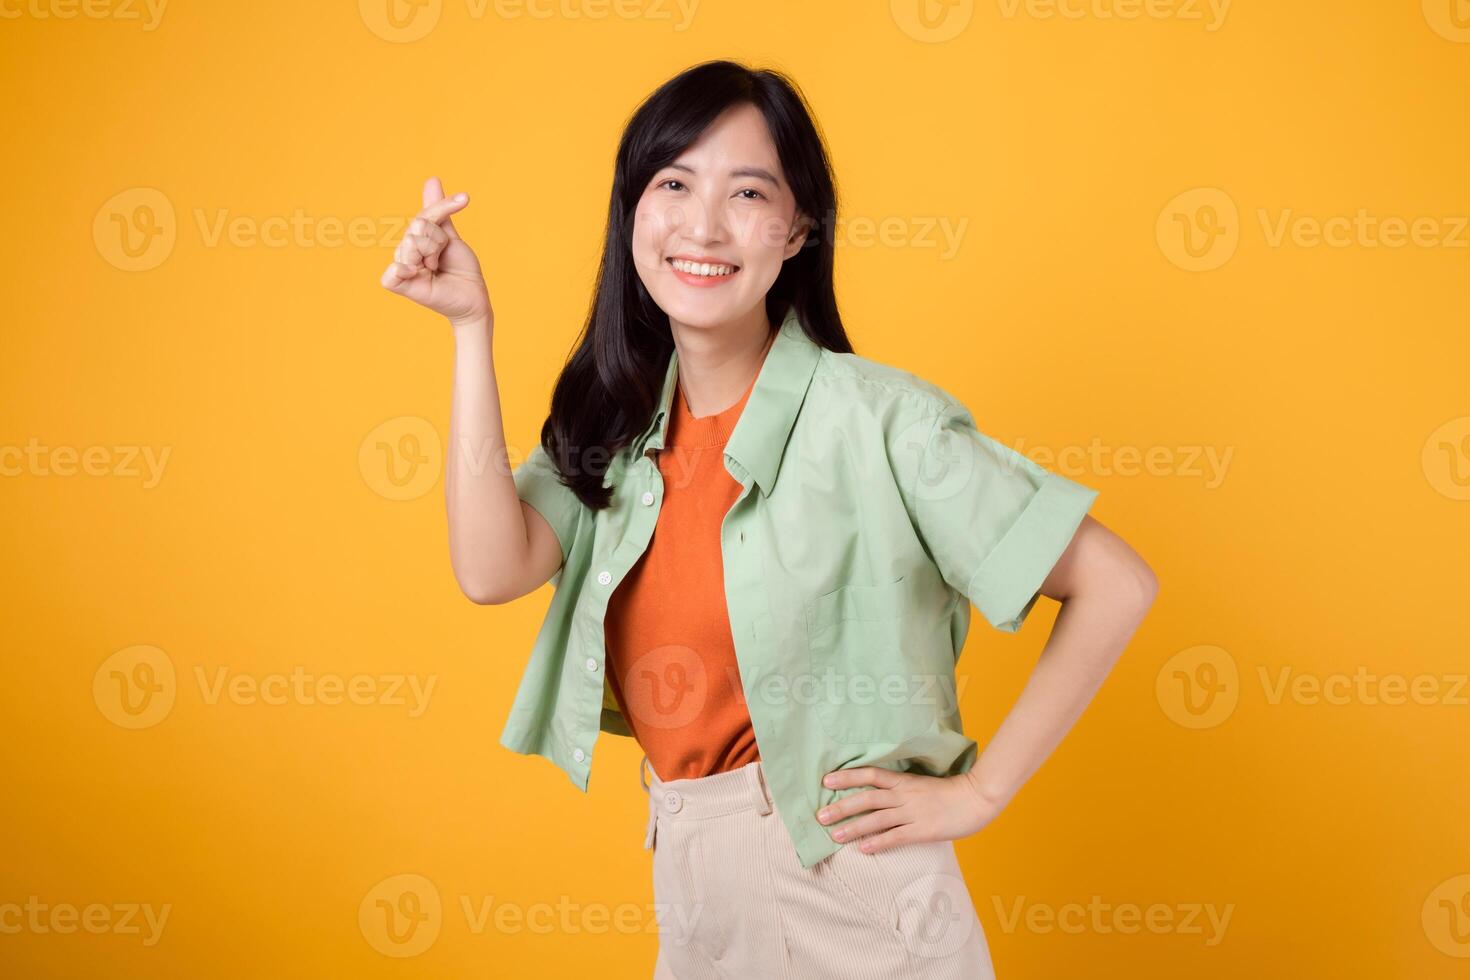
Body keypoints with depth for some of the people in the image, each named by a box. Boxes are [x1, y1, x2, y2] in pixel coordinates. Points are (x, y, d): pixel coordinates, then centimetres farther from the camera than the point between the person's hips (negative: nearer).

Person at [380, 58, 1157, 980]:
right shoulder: (613, 425, 1)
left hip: (845, 878, -5)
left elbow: (1116, 585, -15)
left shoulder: (875, 417, -17)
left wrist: (979, 793, -12)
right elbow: (493, 569, -15)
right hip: (683, 874, 5)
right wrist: (472, 327, -13)